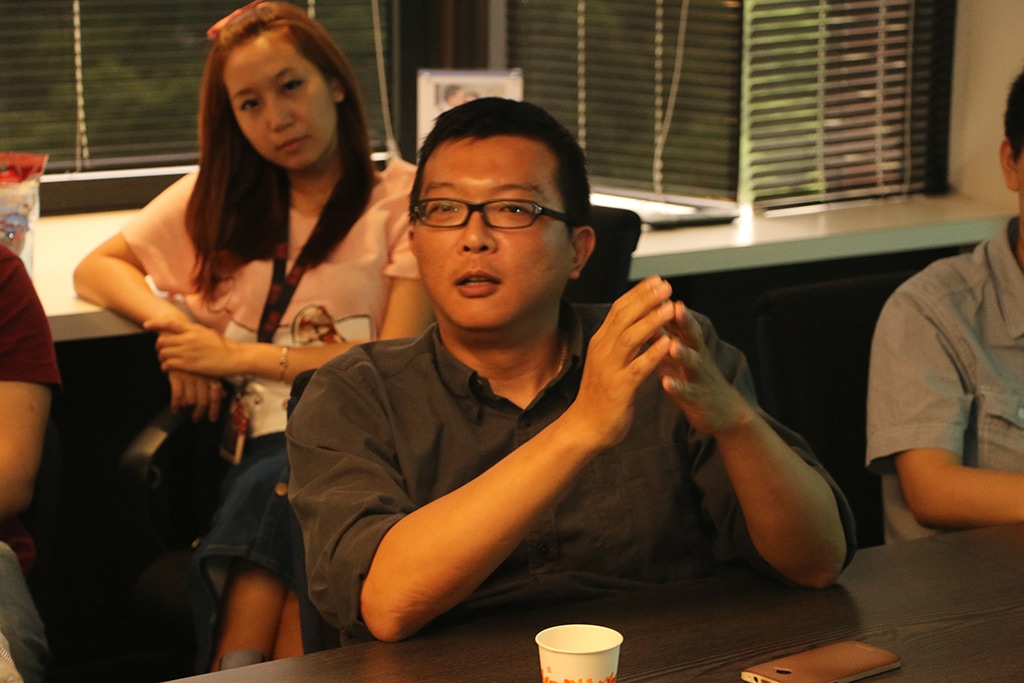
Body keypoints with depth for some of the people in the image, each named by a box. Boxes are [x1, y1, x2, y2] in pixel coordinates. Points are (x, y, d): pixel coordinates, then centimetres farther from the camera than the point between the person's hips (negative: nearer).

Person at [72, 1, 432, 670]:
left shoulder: (403, 197, 5)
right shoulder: (218, 200, 20)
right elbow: (96, 269, 22)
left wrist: (238, 356, -6)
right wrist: (172, 321, 0)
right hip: (261, 453, 3)